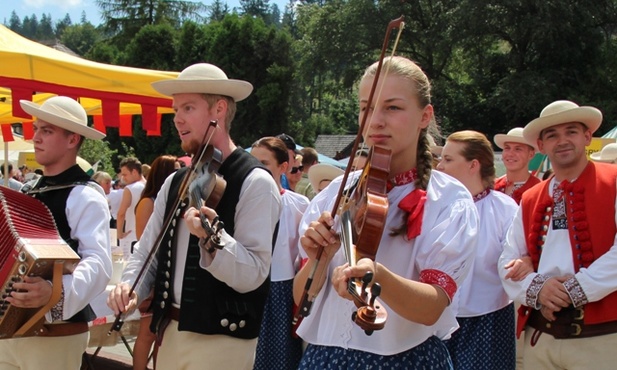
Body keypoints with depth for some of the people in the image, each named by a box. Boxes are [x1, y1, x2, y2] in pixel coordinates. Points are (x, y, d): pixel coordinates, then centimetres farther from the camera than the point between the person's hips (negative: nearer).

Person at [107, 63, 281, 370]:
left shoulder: (255, 183, -13)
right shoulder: (175, 182, 7)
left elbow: (252, 275, -20)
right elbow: (147, 252, 9)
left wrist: (212, 238, -34)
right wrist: (129, 288, -9)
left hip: (222, 341, -6)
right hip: (170, 333, 6)